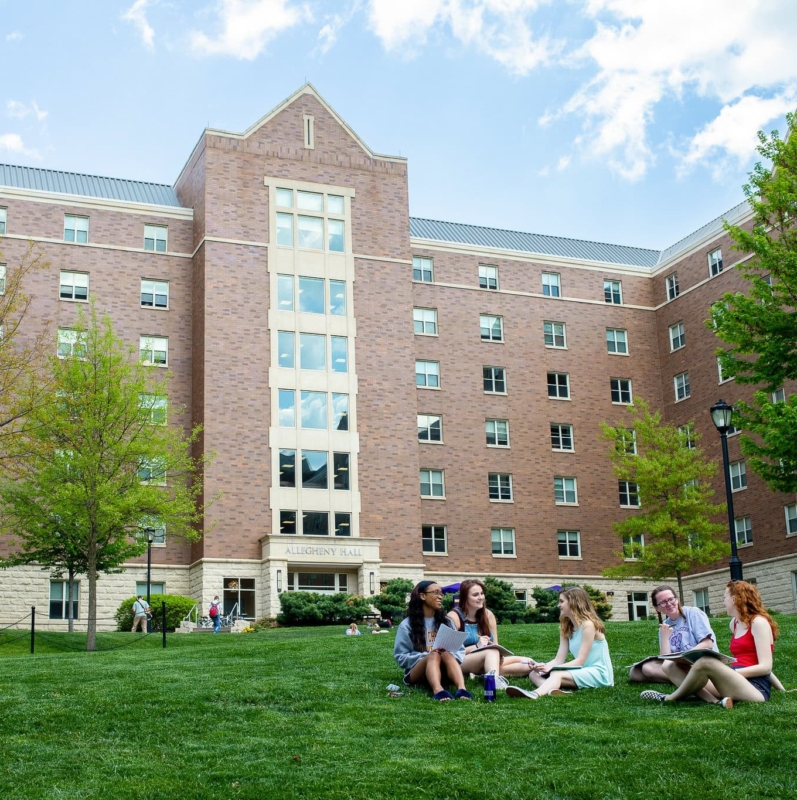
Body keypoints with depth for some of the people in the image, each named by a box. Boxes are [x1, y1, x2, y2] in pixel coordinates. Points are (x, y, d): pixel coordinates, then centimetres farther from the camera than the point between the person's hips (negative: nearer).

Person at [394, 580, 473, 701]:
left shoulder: (446, 621, 13)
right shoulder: (407, 625, 3)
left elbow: (460, 651, 8)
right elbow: (401, 657, -3)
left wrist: (448, 655, -16)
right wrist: (427, 655, -16)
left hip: (442, 671, 3)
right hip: (416, 674, -3)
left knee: (447, 655, -29)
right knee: (434, 656, -33)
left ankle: (462, 689, -57)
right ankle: (437, 690, -63)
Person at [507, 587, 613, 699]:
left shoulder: (588, 624, -11)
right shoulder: (567, 628, 14)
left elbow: (580, 661, -16)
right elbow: (559, 660, 4)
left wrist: (551, 668, -23)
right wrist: (544, 666, -17)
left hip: (599, 673, -8)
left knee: (557, 674, -33)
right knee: (534, 674, -8)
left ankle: (535, 694, -64)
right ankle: (552, 691, -42)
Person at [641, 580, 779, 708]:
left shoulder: (759, 622, -5)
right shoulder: (734, 623, 19)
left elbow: (765, 667, -12)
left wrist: (729, 672, -15)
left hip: (756, 689, -9)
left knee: (706, 663, -35)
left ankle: (671, 699, -10)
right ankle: (715, 700, -23)